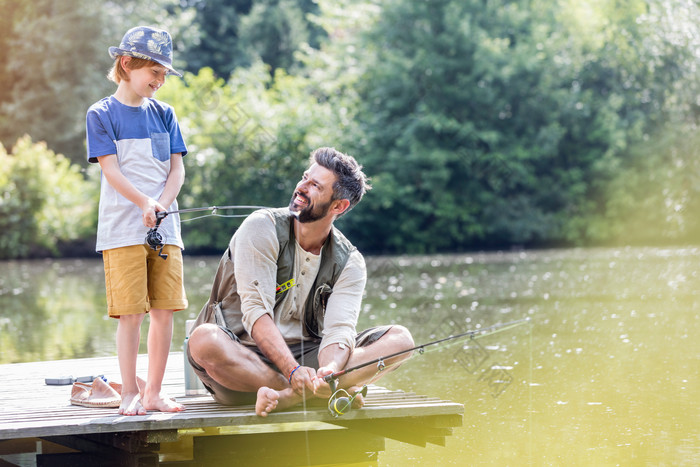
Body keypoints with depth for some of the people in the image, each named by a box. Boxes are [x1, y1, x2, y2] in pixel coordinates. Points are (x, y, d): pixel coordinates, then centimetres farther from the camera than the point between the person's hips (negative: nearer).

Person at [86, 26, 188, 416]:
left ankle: (154, 393, 10)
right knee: (131, 313, -5)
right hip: (122, 229, -4)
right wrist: (145, 203, -22)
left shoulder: (164, 114, 13)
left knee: (164, 310, 1)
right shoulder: (102, 114, 1)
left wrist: (161, 205, -11)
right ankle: (130, 394, 4)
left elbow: (177, 169, 7)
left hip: (165, 227, 4)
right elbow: (111, 170, -8)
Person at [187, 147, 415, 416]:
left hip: (305, 357, 3)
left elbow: (339, 330, -14)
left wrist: (329, 369, -39)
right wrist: (293, 371, -32)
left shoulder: (350, 263, 0)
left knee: (399, 338, -14)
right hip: (242, 358, -3)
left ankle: (287, 396, -35)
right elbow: (255, 310, -19)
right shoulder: (262, 228, -10)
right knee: (204, 340, -38)